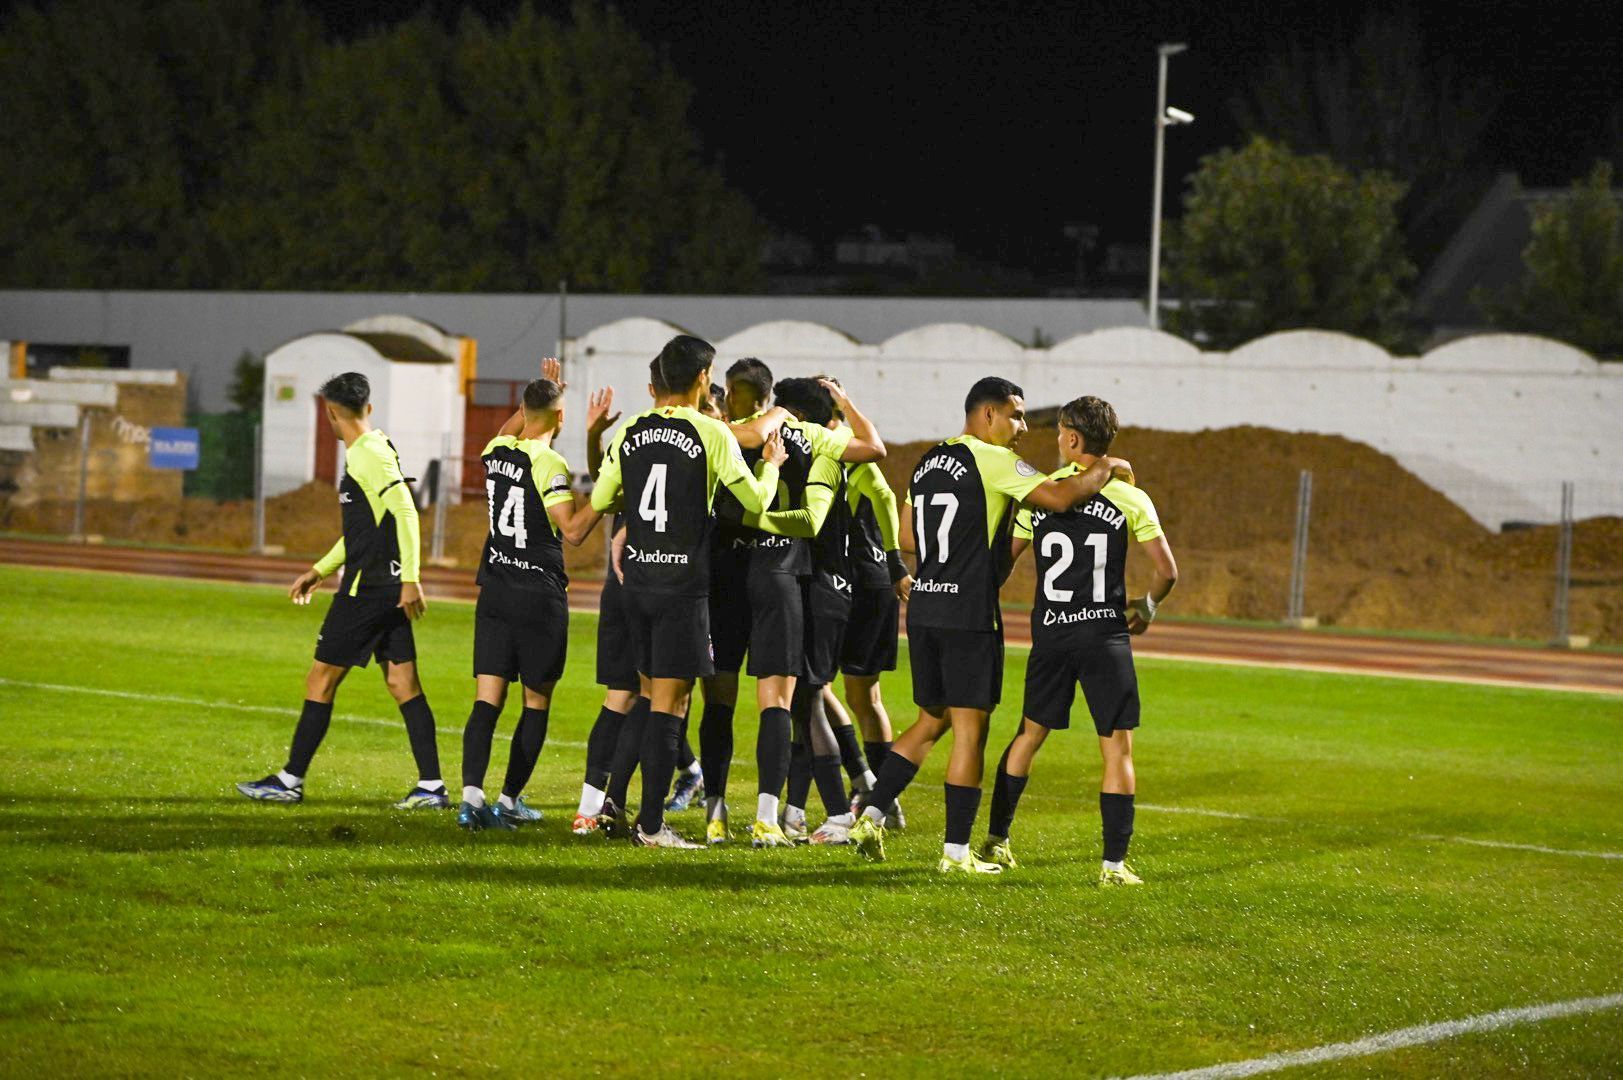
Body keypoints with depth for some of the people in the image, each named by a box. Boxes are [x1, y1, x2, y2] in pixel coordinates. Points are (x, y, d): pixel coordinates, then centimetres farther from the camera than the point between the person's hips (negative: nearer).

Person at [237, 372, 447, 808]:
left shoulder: (369, 454, -13)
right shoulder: (375, 450, 17)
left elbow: (406, 513, -22)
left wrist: (410, 579, -26)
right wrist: (319, 570, 30)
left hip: (369, 588, -9)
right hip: (387, 588, 9)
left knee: (321, 679, -1)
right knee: (402, 683, 6)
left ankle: (290, 780, 5)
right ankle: (431, 786, 2)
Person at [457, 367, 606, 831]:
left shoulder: (495, 453, 5)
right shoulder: (548, 463, -15)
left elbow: (509, 432, 32)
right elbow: (573, 531, -20)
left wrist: (541, 393, 36)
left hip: (495, 591, 5)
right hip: (540, 595, -5)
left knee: (488, 700, -1)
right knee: (536, 702, 9)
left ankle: (472, 795, -16)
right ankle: (510, 800, 11)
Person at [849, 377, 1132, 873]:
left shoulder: (927, 463, 15)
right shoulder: (992, 460, -9)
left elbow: (909, 540, 19)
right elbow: (1060, 496, -19)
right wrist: (1106, 467, -3)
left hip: (923, 608, 8)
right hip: (970, 614, -8)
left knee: (932, 720, 19)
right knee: (970, 729, -1)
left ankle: (871, 814, 10)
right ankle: (956, 851, 0)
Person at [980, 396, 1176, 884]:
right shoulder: (1130, 500, -3)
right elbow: (1166, 571, -2)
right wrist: (1146, 608, 17)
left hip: (1050, 636, 3)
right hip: (1106, 636, -3)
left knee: (1029, 734, 19)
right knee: (1117, 749, 2)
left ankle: (996, 839, 25)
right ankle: (1114, 862, -3)